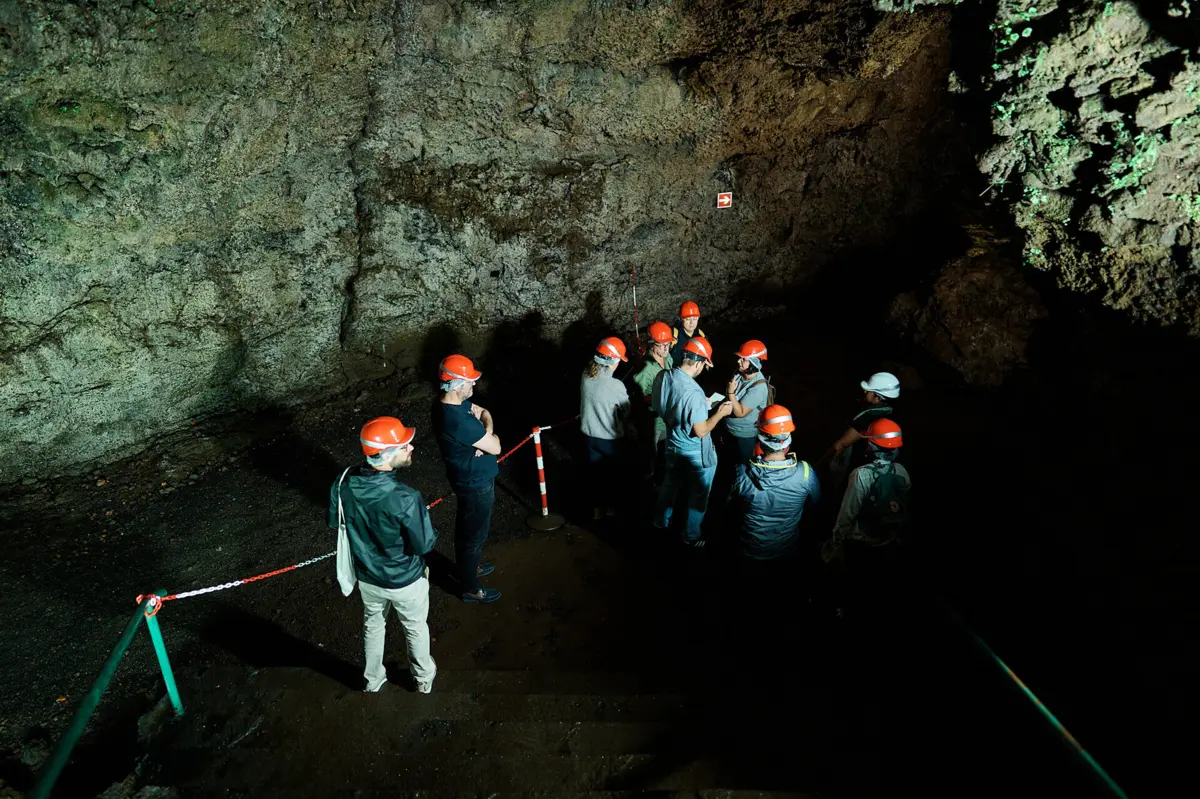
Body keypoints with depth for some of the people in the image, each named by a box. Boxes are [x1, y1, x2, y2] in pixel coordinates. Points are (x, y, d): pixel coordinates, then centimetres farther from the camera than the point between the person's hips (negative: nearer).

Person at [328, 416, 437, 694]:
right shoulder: (405, 498, -38)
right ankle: (423, 678, 50)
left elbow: (334, 522, -1)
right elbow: (424, 545, -25)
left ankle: (373, 680, 54)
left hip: (367, 576, 4)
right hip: (404, 581, -4)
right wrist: (430, 533, -4)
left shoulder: (344, 483, -21)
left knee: (373, 625, 31)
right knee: (415, 629, 25)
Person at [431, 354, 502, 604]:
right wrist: (488, 429, -6)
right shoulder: (459, 421, -36)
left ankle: (468, 567, 51)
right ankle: (470, 589, 30)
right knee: (475, 535, 10)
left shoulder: (450, 404, -6)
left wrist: (481, 422, -16)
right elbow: (495, 447, -26)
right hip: (477, 484, -9)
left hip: (466, 479, 10)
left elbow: (483, 412, 6)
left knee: (465, 527, 28)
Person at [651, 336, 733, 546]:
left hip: (673, 444, 7)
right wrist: (720, 413, -12)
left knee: (670, 483, 29)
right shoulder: (693, 392, -36)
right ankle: (691, 535, 36)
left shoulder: (662, 377, -13)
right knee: (698, 494, 17)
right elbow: (701, 431, -27)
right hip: (696, 453, -7)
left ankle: (661, 520, 49)